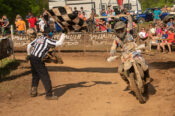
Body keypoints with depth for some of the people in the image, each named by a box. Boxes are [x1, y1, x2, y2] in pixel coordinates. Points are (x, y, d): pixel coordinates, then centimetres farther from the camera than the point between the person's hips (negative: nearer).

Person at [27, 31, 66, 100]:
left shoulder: (38, 38, 14)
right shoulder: (47, 40, -8)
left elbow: (29, 46, 20)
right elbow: (59, 43, -14)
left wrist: (29, 55, 34)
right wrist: (63, 36, 5)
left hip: (32, 58, 8)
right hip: (37, 60, -8)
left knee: (35, 76, 23)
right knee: (45, 77, -3)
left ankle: (33, 92, 30)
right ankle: (49, 95, -2)